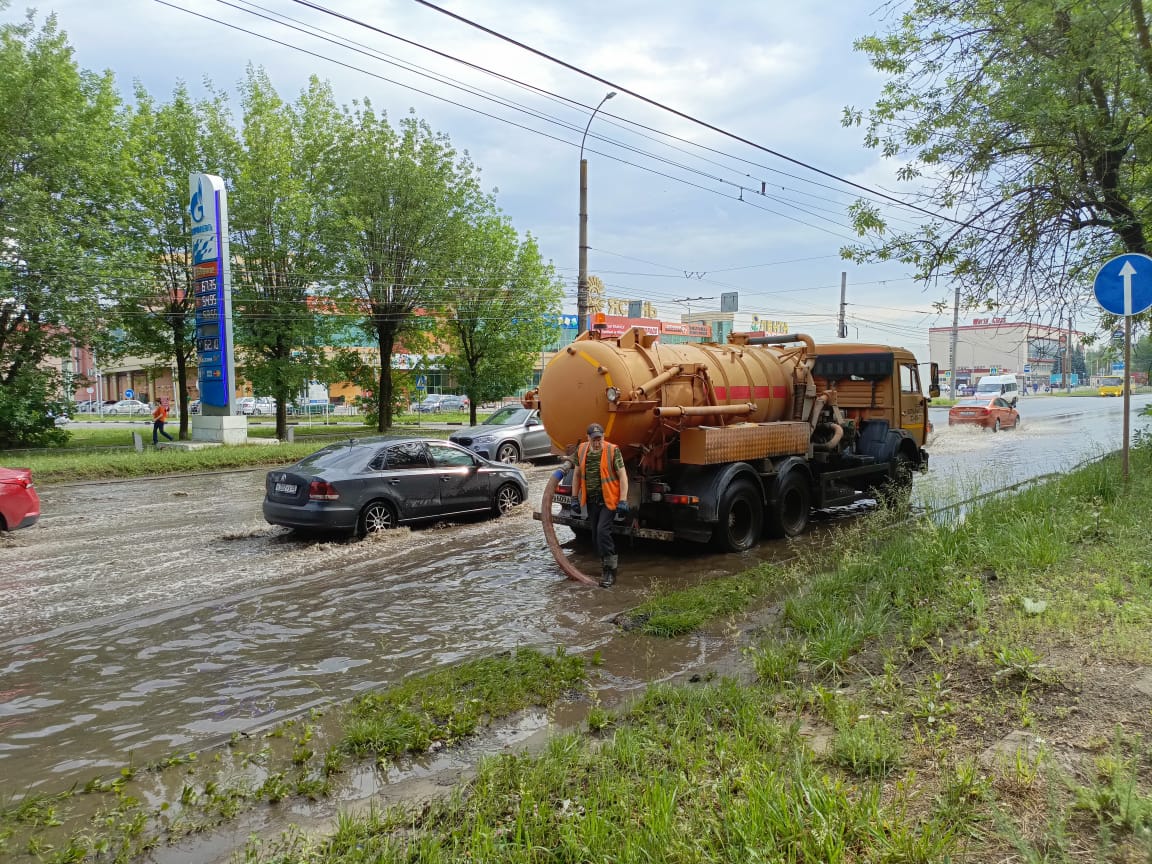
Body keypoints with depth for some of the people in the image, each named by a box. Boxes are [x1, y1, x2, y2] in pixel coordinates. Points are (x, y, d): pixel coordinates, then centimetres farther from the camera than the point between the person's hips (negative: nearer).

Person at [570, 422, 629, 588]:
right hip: (591, 500, 6)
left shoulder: (613, 450, -11)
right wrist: (575, 497, 13)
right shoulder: (581, 450, 4)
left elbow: (622, 476, -10)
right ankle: (607, 562, 28)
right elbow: (577, 474, 14)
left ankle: (609, 571, -9)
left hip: (609, 499, -5)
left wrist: (623, 501, -15)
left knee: (603, 531, -16)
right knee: (596, 534, 10)